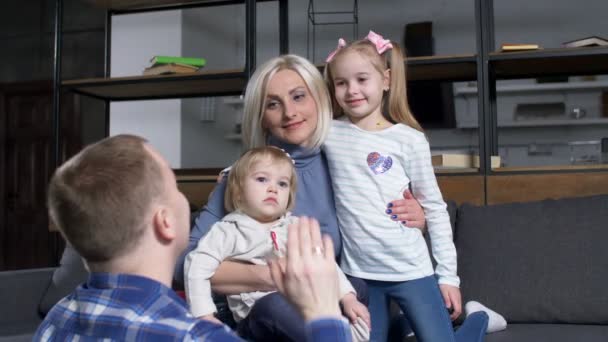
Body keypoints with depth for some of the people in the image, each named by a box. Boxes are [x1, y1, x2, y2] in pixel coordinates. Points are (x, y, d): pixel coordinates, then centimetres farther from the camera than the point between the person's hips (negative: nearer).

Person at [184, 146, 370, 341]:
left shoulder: (296, 226, 14)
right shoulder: (229, 230, 0)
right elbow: (197, 266, -9)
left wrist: (348, 297, -2)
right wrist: (205, 317, -18)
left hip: (307, 306, 5)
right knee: (275, 304, -36)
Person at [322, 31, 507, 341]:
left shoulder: (409, 140, -5)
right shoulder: (329, 134, 0)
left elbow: (435, 208, -1)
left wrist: (448, 275, -1)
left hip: (411, 270, -2)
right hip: (358, 273, 3)